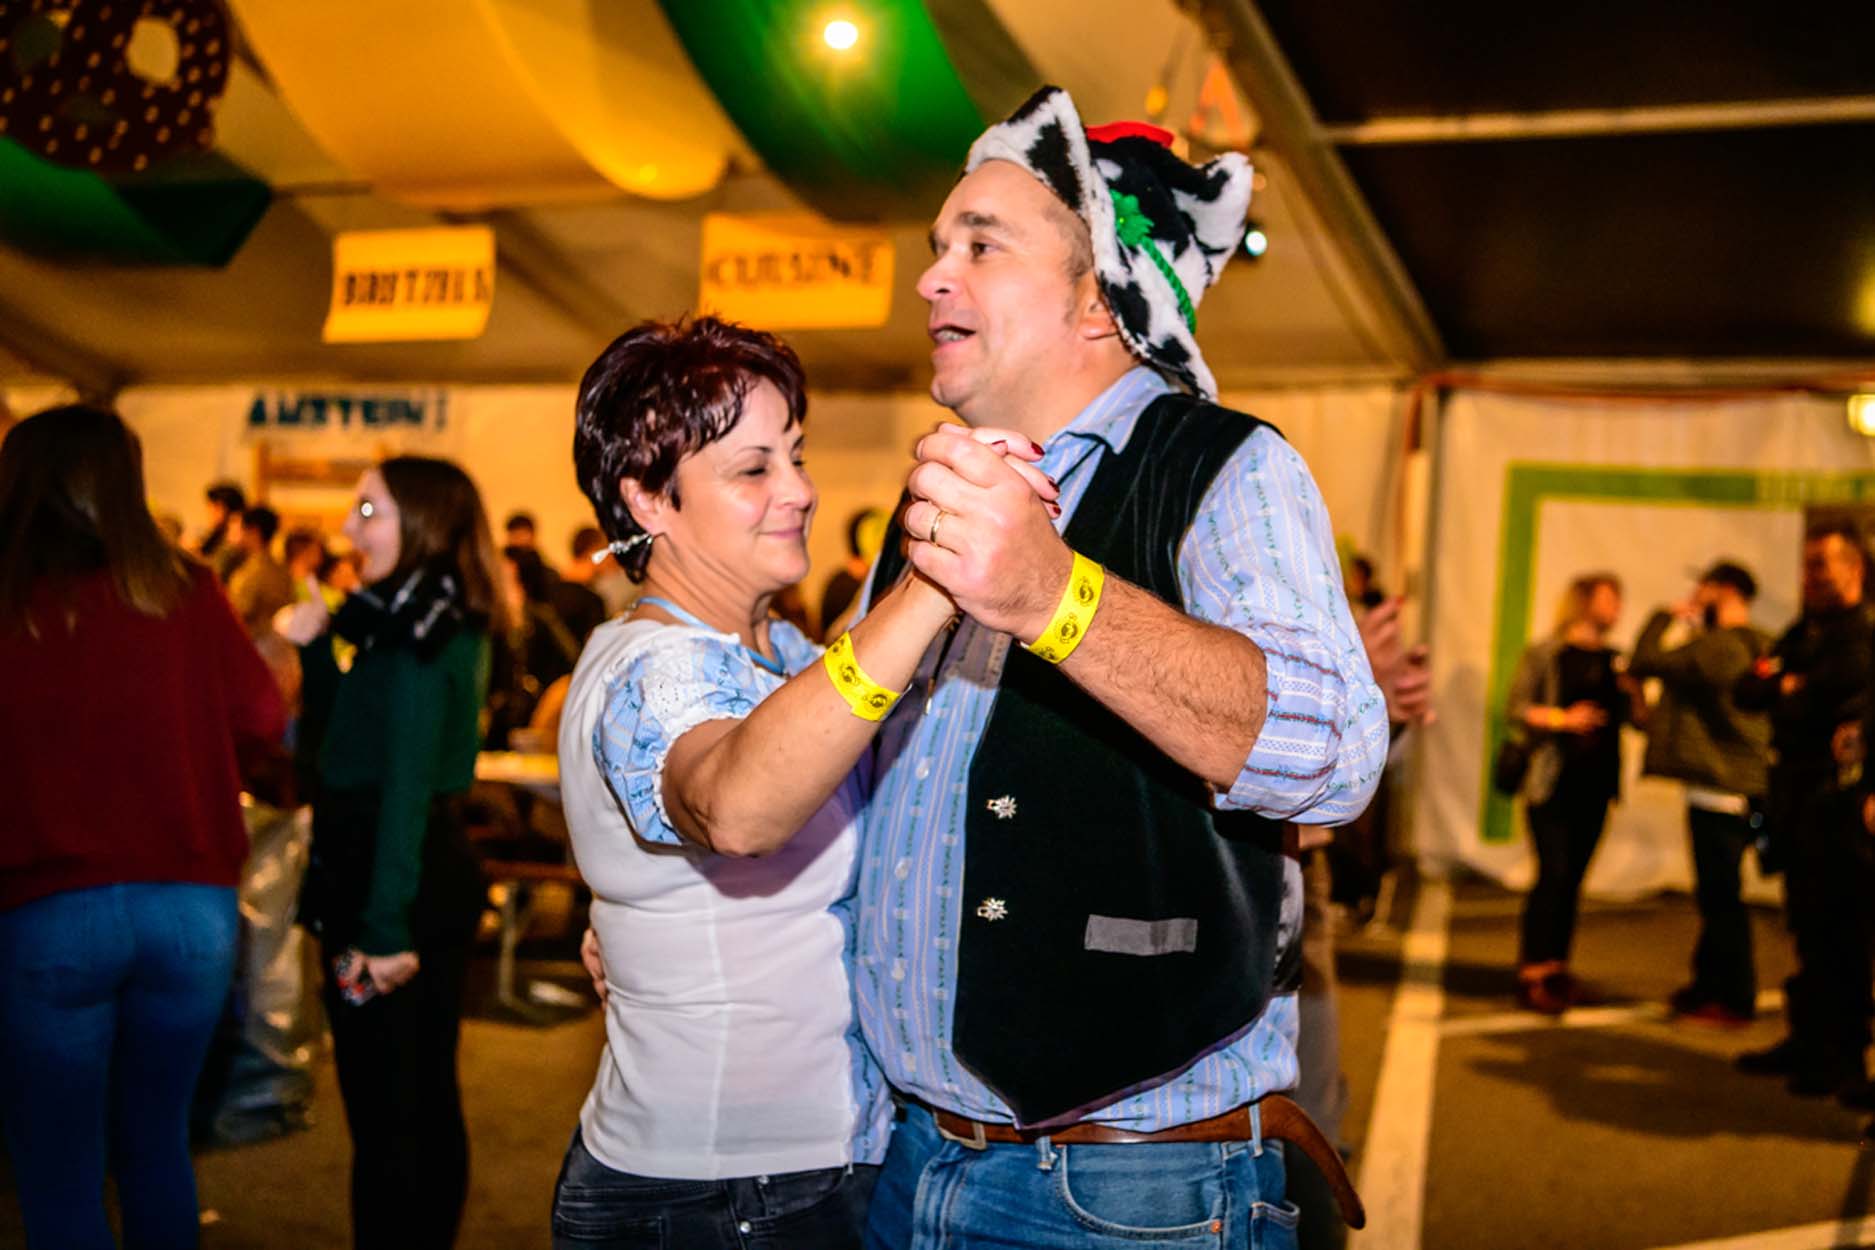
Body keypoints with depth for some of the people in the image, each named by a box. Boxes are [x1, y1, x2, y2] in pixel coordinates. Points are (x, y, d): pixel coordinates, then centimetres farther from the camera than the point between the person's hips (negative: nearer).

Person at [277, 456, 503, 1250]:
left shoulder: (411, 634, -16)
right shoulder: (446, 625, 12)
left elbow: (404, 783, -22)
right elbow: (335, 745, 18)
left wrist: (382, 925, -23)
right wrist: (315, 649, 5)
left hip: (392, 889, -10)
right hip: (440, 883, 10)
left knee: (383, 1116, -2)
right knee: (429, 1102, 17)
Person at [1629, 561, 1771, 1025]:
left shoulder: (1715, 647, -18)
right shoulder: (1760, 648, 10)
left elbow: (1643, 664, -17)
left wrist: (1664, 617, -4)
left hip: (1717, 790, -10)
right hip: (1745, 785, 10)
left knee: (1720, 896, -3)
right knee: (1717, 894, 18)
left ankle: (1735, 998, 3)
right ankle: (1708, 984, 28)